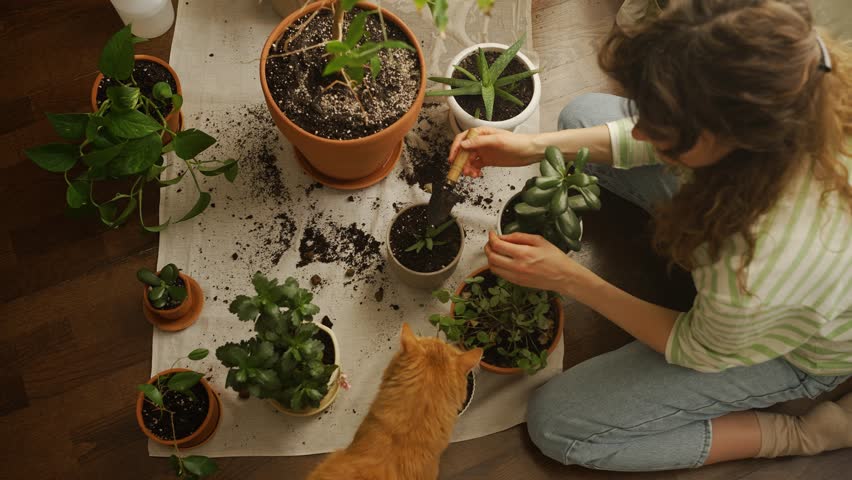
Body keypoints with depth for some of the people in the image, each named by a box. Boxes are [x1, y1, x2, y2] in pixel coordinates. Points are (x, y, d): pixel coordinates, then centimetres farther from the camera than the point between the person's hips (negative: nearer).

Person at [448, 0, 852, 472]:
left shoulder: (755, 273, -48)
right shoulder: (776, 92, -32)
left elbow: (698, 352, -22)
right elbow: (646, 137, -9)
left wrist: (568, 278, -23)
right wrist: (533, 147, -18)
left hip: (792, 347, -5)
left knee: (556, 424, -3)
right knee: (584, 114, 0)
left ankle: (793, 436, 5)